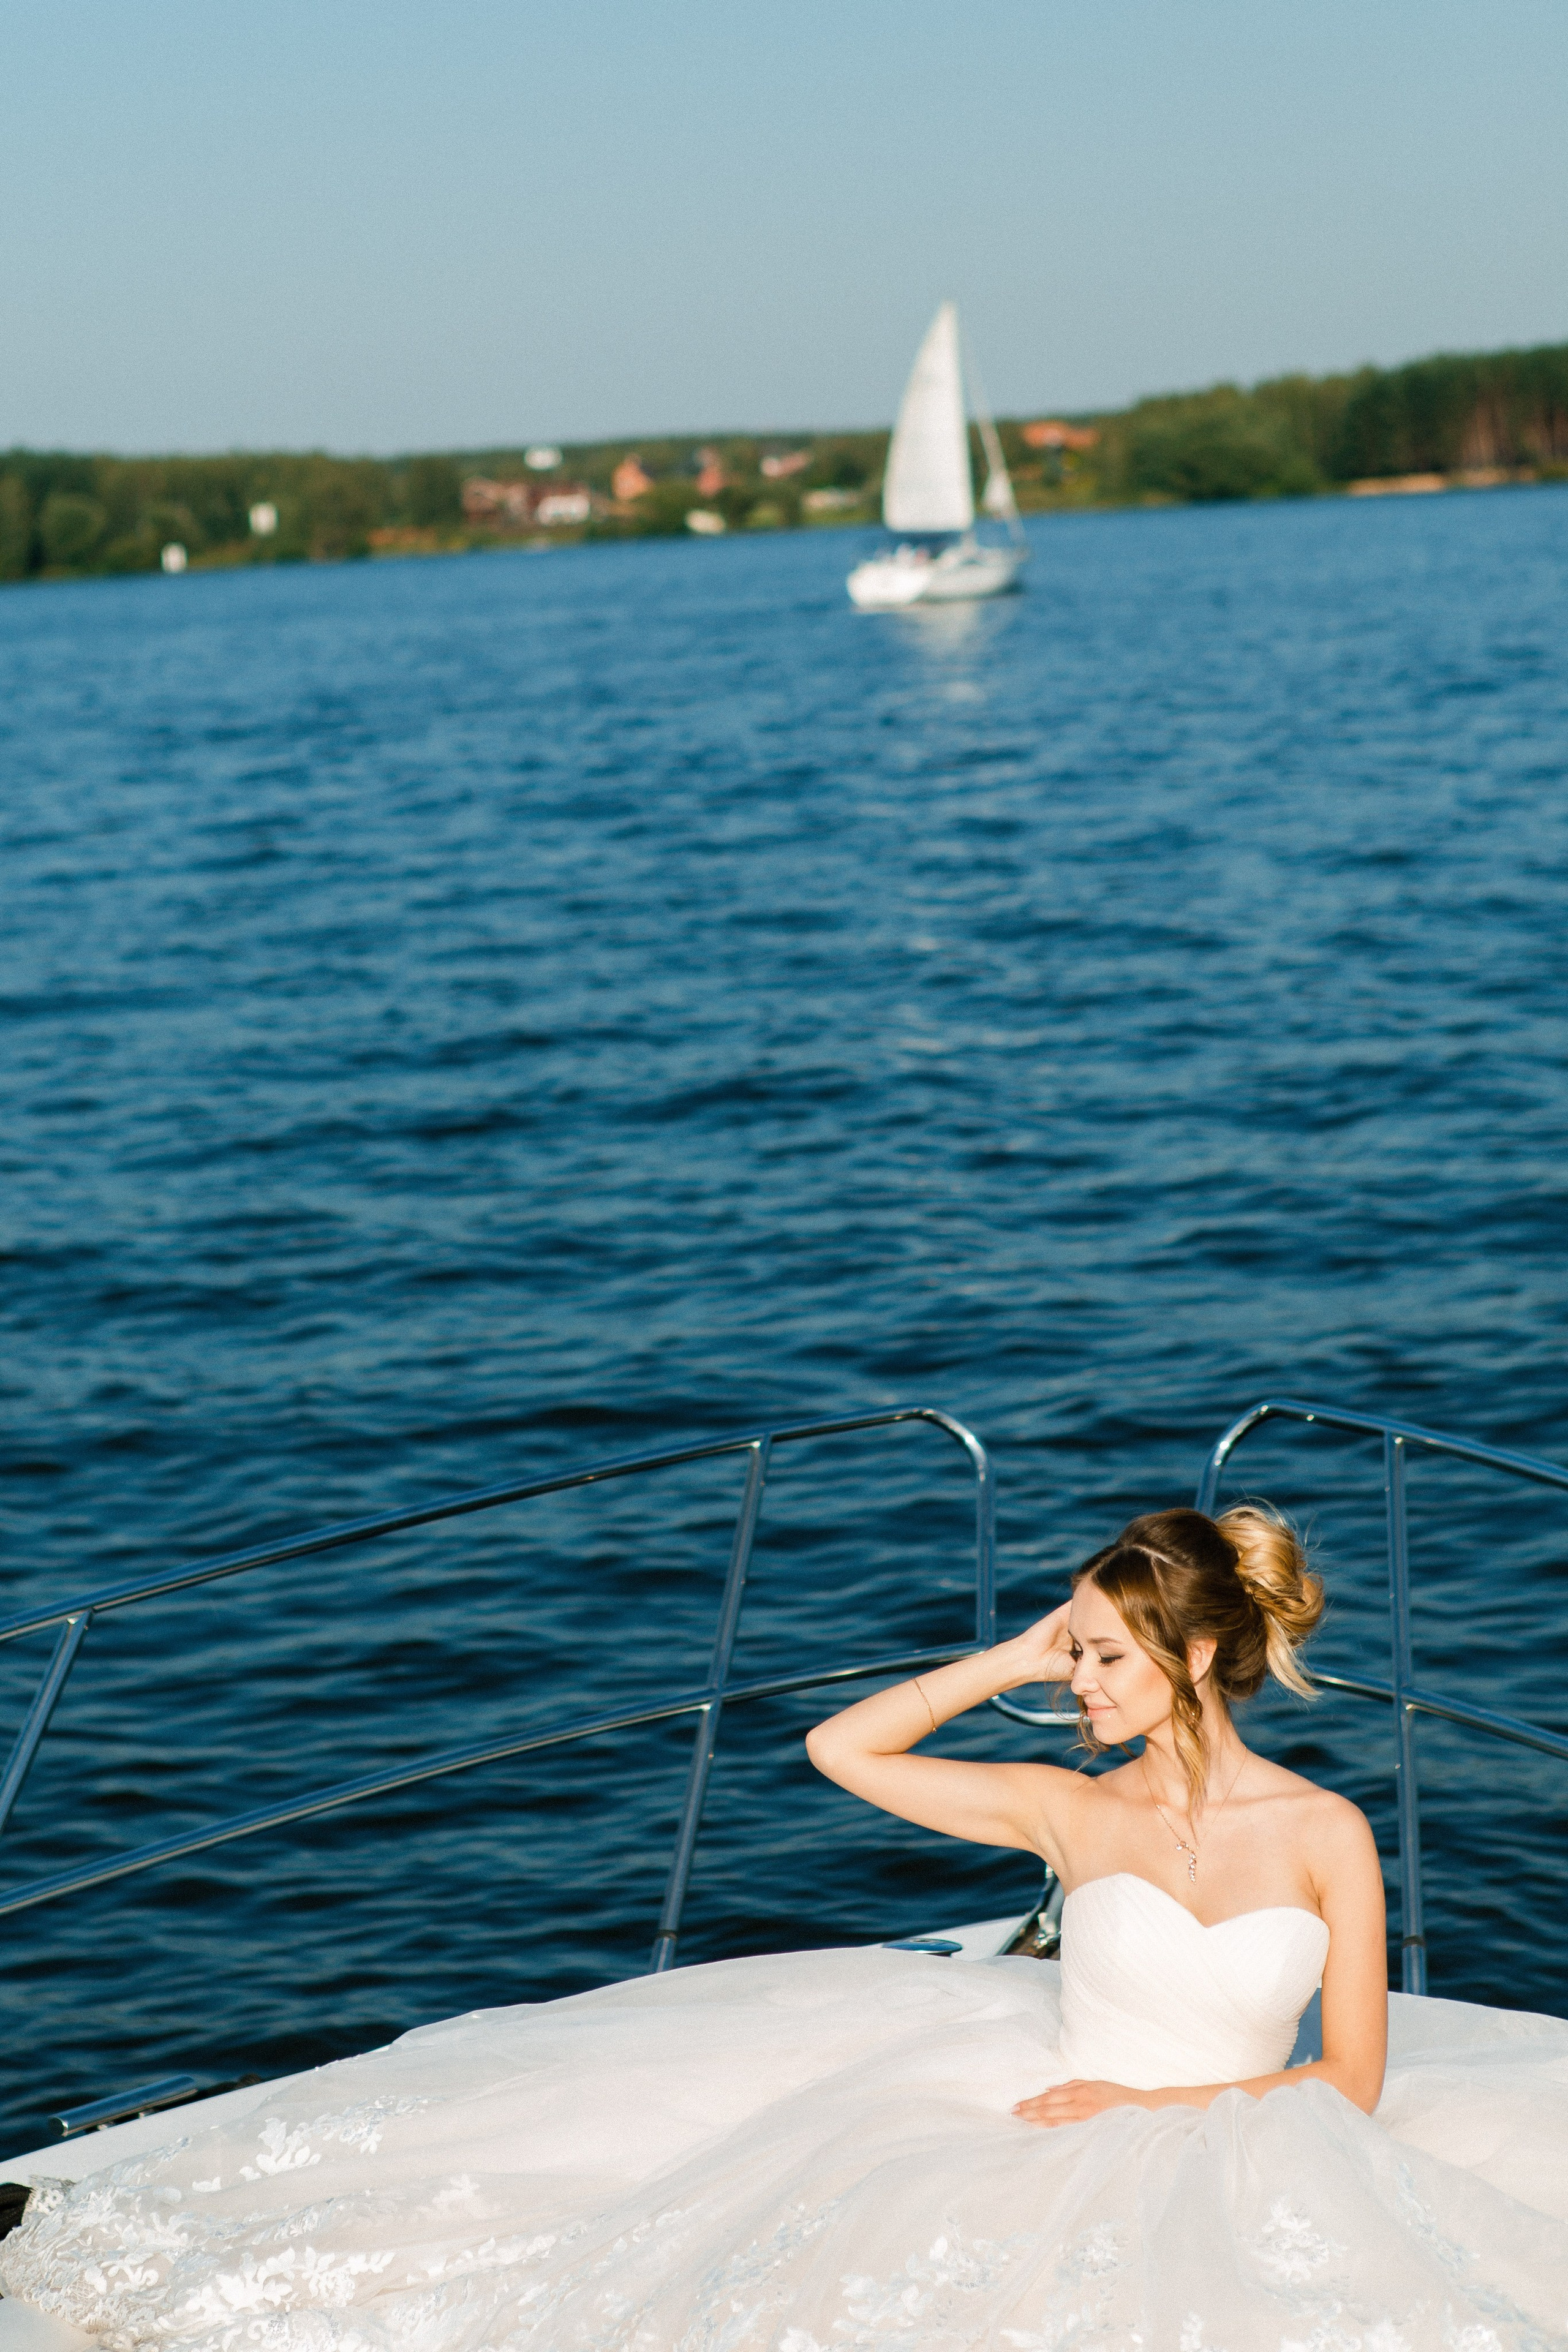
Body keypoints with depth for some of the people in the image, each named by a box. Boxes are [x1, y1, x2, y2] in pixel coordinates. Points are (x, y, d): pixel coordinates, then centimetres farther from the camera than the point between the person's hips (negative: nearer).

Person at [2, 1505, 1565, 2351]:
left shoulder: (1326, 1834, -1)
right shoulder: (1072, 1812, 5)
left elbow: (1354, 2077, 0)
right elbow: (841, 1750, 8)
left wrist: (1157, 2105, -8)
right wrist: (1014, 1660, 3)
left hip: (1242, 2159, 0)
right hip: (1062, 2136, 0)